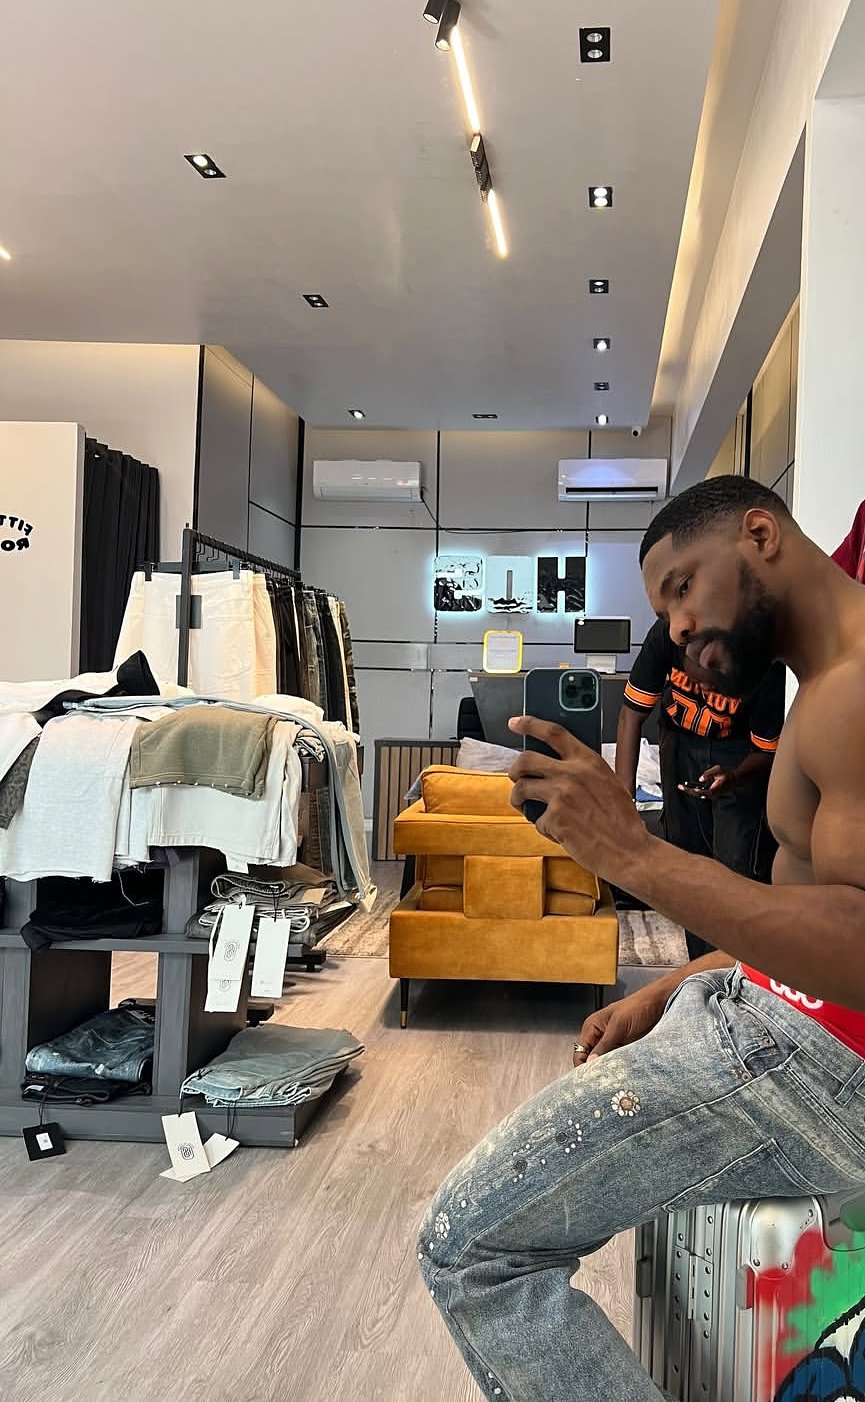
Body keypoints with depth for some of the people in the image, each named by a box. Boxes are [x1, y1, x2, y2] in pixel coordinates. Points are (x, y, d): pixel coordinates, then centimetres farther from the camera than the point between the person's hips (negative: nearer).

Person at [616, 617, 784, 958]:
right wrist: (624, 799, -23)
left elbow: (767, 751, -18)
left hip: (742, 756, -3)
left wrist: (732, 777, -40)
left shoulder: (766, 666, -35)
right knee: (687, 850, 6)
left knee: (739, 865, -14)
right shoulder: (667, 633, -30)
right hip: (681, 737, 3)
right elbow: (632, 713, -19)